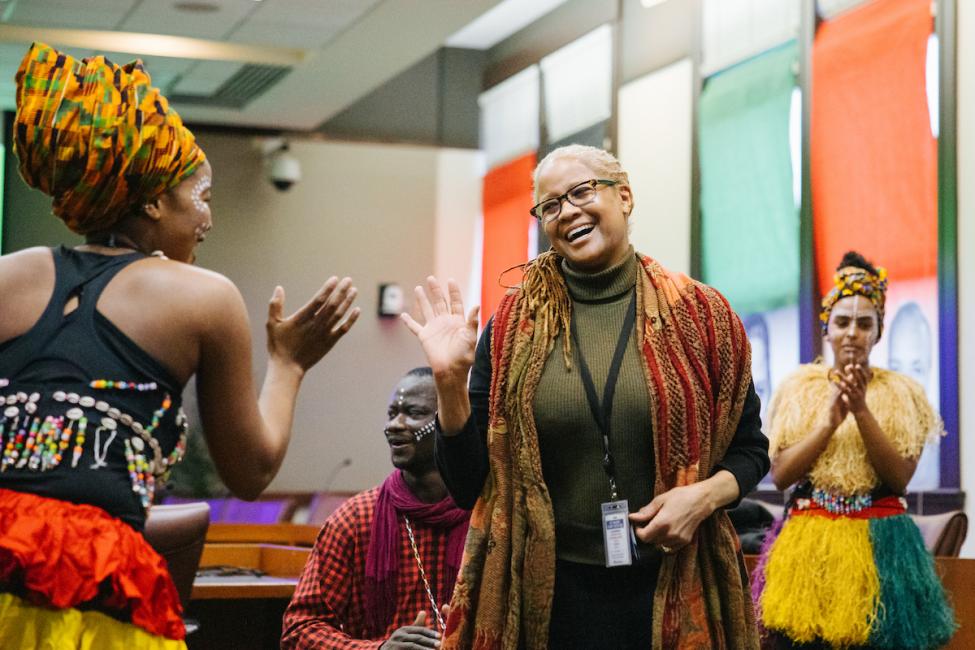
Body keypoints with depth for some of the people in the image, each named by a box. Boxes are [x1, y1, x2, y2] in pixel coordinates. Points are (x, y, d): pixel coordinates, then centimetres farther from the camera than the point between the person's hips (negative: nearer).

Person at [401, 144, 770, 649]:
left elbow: (749, 449, 8)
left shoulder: (700, 316, 0)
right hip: (546, 595, 0)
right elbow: (470, 487, 1)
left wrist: (706, 494, -11)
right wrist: (450, 381, -12)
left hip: (672, 592, 0)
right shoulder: (512, 328, 1)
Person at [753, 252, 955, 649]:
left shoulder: (901, 392, 3)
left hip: (879, 542, 0)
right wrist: (830, 419, -15)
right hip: (809, 540, 0)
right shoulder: (800, 387, 4)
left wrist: (862, 411, -17)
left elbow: (900, 479, -8)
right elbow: (780, 475, -4)